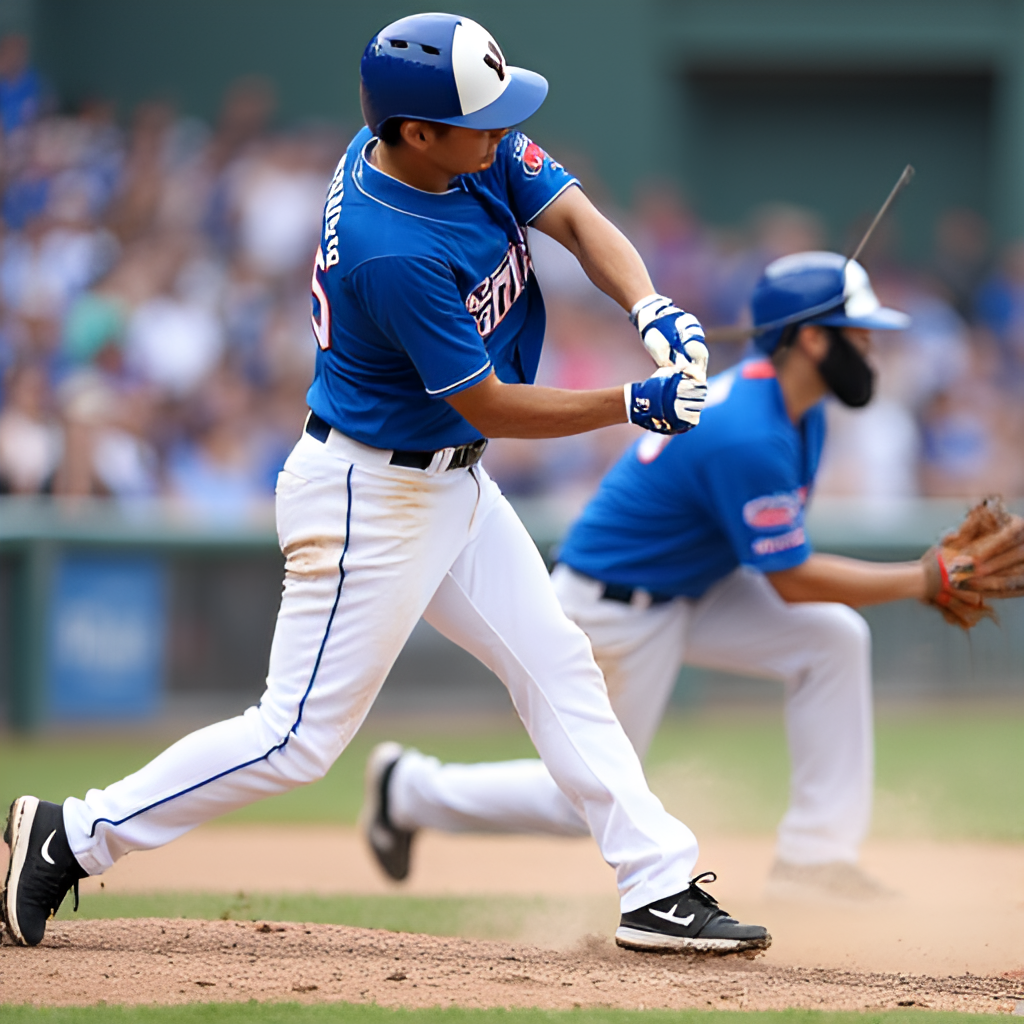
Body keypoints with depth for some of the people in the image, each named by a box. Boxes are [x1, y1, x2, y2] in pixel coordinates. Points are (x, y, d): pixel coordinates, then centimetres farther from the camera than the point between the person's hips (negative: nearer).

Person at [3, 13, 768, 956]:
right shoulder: (392, 252, -31)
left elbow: (574, 216, -9)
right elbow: (489, 407, -23)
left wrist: (650, 306, -27)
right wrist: (633, 406, -21)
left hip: (451, 482, 9)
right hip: (371, 499, -9)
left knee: (557, 665, 10)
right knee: (301, 737, -3)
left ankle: (659, 889, 15)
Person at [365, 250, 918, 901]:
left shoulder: (801, 410, 0)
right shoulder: (749, 438, -32)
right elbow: (792, 582, -26)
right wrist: (923, 581, -23)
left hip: (688, 588, 9)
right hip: (611, 609, -9)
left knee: (835, 639, -8)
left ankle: (816, 859, -4)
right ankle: (409, 788, 23)